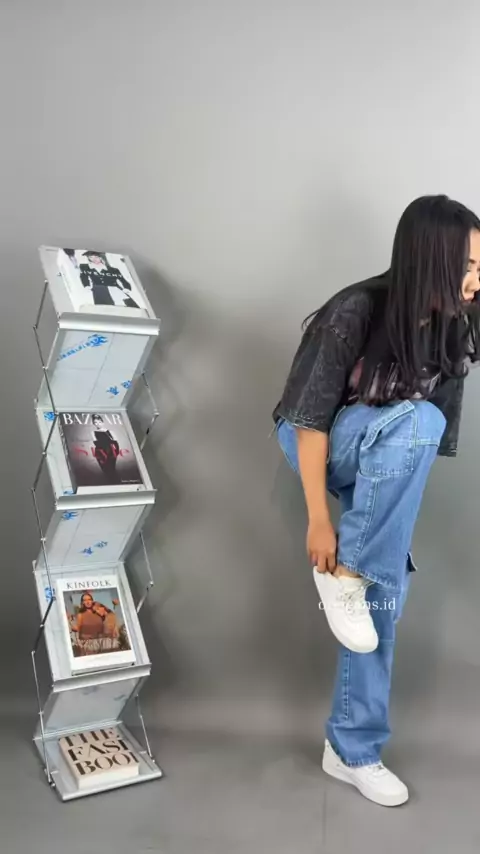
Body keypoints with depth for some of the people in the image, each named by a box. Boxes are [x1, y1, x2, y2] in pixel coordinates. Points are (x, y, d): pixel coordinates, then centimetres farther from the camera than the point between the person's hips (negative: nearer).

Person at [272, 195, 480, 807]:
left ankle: (352, 749, 7)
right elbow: (310, 419, -24)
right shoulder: (354, 315, -26)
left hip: (385, 464, 5)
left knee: (386, 587, -8)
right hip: (318, 443, -5)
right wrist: (319, 520, -24)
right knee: (415, 421, -34)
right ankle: (344, 571, -20)